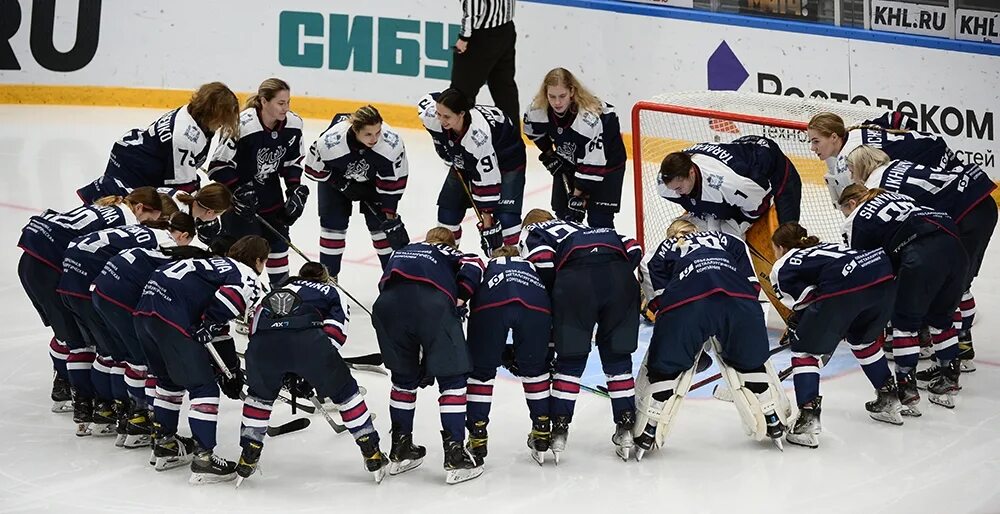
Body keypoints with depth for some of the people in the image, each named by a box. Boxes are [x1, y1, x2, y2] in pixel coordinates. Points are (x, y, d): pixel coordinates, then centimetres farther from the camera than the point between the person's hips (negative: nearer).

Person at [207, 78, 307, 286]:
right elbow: (218, 166, -21)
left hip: (270, 193, 6)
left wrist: (296, 189, -6)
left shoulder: (293, 125, -12)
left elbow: (292, 161, 4)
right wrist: (239, 191, -26)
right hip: (238, 196, -6)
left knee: (278, 239, 12)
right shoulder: (242, 126, -30)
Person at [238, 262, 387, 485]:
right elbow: (335, 332, 15)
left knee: (260, 394, 32)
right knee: (344, 391, 20)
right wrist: (311, 374, 19)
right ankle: (371, 453, 21)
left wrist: (289, 374, 37)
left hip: (262, 342, 3)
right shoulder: (330, 292, 34)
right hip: (307, 340, -2)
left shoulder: (279, 289, 43)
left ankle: (248, 458, 30)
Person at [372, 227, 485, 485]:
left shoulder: (400, 252, 41)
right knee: (452, 380, 9)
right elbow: (473, 265, 8)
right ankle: (454, 457, 6)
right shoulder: (451, 254, 31)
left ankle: (400, 451, 31)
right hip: (433, 304, -3)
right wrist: (459, 301, 10)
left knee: (404, 378, 23)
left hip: (388, 305, 4)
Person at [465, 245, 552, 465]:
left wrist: (501, 352, 30)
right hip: (536, 304, 1)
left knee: (481, 370, 18)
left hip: (490, 302, -1)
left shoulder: (486, 267, 42)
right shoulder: (533, 267, 45)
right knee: (535, 368, 24)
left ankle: (477, 439, 20)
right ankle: (542, 433, 29)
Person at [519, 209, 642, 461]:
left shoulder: (531, 231, 28)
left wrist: (548, 300, 15)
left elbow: (542, 262, 4)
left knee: (570, 359, 8)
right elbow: (633, 249, 26)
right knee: (617, 356, 15)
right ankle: (626, 429, 16)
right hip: (619, 275, 4)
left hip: (576, 274, -4)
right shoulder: (585, 227, 42)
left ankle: (558, 431, 11)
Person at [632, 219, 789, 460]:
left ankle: (646, 434, 14)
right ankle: (774, 423, 30)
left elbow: (658, 297, 19)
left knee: (664, 366, 13)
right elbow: (751, 281, 24)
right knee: (751, 360, 23)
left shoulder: (659, 253, 33)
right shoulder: (729, 240, 37)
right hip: (739, 299, 2)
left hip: (685, 304, -2)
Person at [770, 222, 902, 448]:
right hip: (885, 277, 7)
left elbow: (804, 301, 6)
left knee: (805, 348, 10)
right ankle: (889, 401, 41)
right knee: (862, 338, 34)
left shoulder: (782, 269, 21)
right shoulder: (823, 247, 40)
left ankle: (808, 419, -1)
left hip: (845, 286, -7)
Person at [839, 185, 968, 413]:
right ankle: (950, 381, 29)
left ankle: (907, 392, 4)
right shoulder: (895, 197, 34)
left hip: (923, 255, -7)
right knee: (940, 317, 24)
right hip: (954, 247, 7)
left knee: (904, 321, 7)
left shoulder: (858, 220, 15)